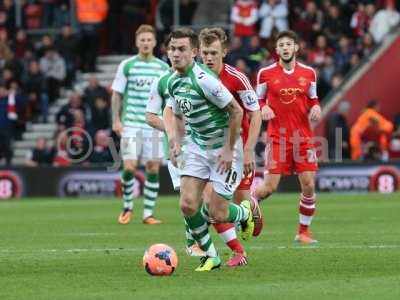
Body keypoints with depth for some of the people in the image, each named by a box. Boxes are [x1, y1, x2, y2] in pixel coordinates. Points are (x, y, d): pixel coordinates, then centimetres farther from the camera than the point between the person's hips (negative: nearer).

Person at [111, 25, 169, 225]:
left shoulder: (163, 67, 7)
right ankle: (127, 207, 11)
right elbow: (116, 94, 4)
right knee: (129, 167, -10)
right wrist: (116, 120, -4)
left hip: (155, 126, 2)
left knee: (153, 169, 0)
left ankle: (148, 214, 6)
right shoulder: (126, 65, 1)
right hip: (131, 124, -2)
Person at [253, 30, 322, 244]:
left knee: (308, 185, -3)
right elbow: (257, 100, 10)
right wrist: (263, 108, -12)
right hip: (277, 137, -2)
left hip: (303, 137, 2)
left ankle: (304, 231, 12)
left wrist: (315, 107, -5)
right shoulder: (266, 73, 0)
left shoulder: (308, 73, 7)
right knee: (269, 187, -8)